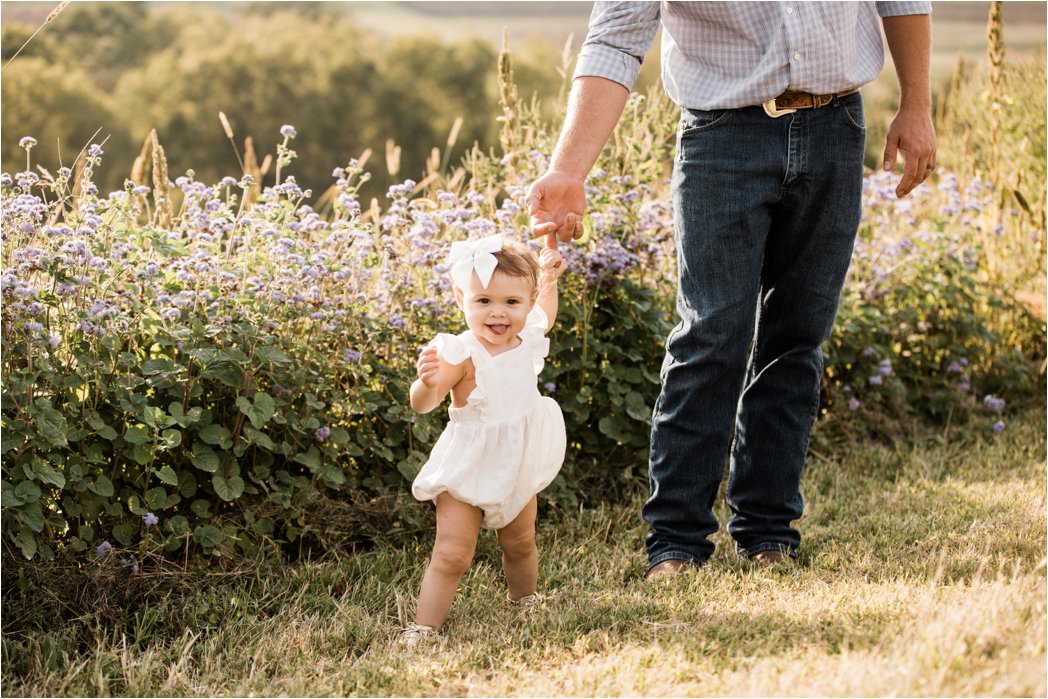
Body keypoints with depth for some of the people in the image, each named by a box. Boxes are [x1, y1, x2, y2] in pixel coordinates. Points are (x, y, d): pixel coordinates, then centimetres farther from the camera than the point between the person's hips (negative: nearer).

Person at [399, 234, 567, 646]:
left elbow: (545, 317, 21)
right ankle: (423, 627, -7)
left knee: (520, 545, 24)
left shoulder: (528, 341, -6)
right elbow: (422, 404, -34)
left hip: (519, 469, 6)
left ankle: (525, 602, 47)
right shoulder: (461, 354, -27)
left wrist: (549, 280, 13)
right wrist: (428, 381, -54)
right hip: (469, 469, -6)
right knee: (452, 554, -11)